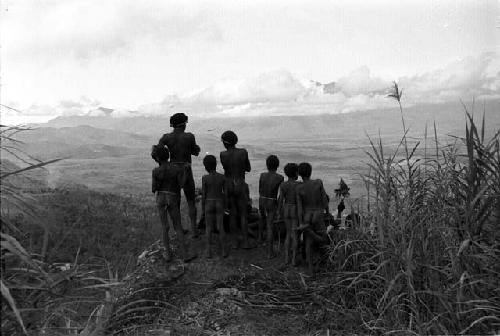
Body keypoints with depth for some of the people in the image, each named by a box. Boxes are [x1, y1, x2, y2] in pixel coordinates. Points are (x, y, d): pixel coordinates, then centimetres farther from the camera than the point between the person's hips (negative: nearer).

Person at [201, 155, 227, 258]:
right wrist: (224, 205, 12)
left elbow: (203, 194, -9)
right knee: (220, 227, 9)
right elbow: (225, 193, -1)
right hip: (219, 204, 2)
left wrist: (202, 207, 3)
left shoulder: (205, 178, -13)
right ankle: (224, 250, 9)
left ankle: (208, 251, 8)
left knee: (208, 227, 10)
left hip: (209, 204, -2)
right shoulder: (222, 177, -6)